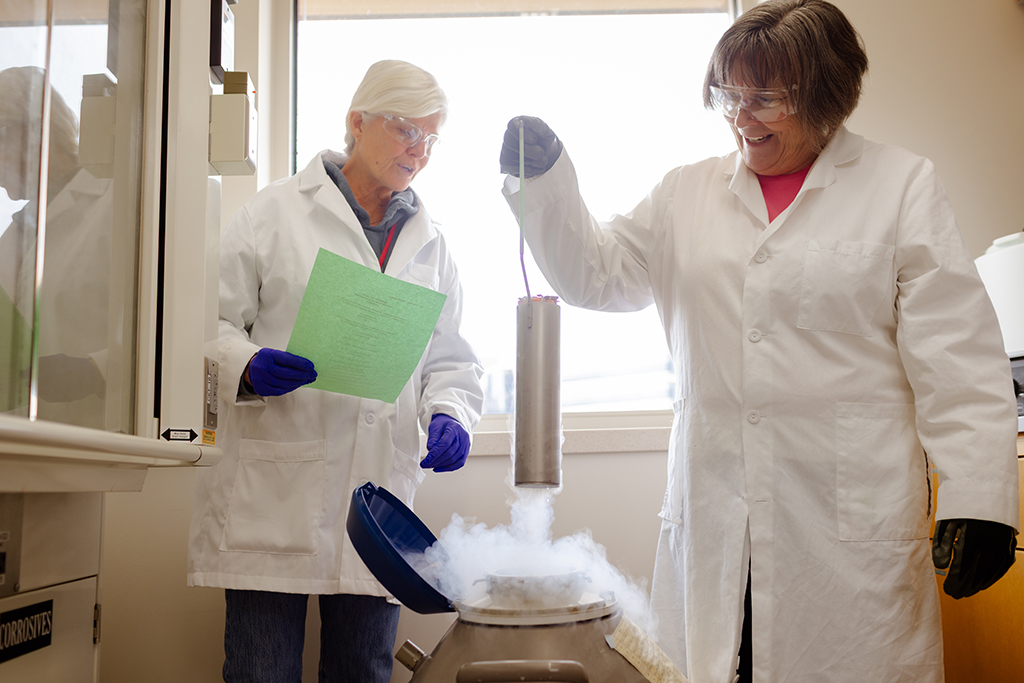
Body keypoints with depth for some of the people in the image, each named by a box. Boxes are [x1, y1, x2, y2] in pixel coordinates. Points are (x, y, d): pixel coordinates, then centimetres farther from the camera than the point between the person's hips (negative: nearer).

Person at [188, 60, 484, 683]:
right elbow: (214, 323, 1)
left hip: (381, 497, 4)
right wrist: (247, 368, -20)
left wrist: (449, 416, -4)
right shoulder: (274, 212, 4)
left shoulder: (431, 243, 17)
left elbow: (450, 359, 16)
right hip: (274, 497, -3)